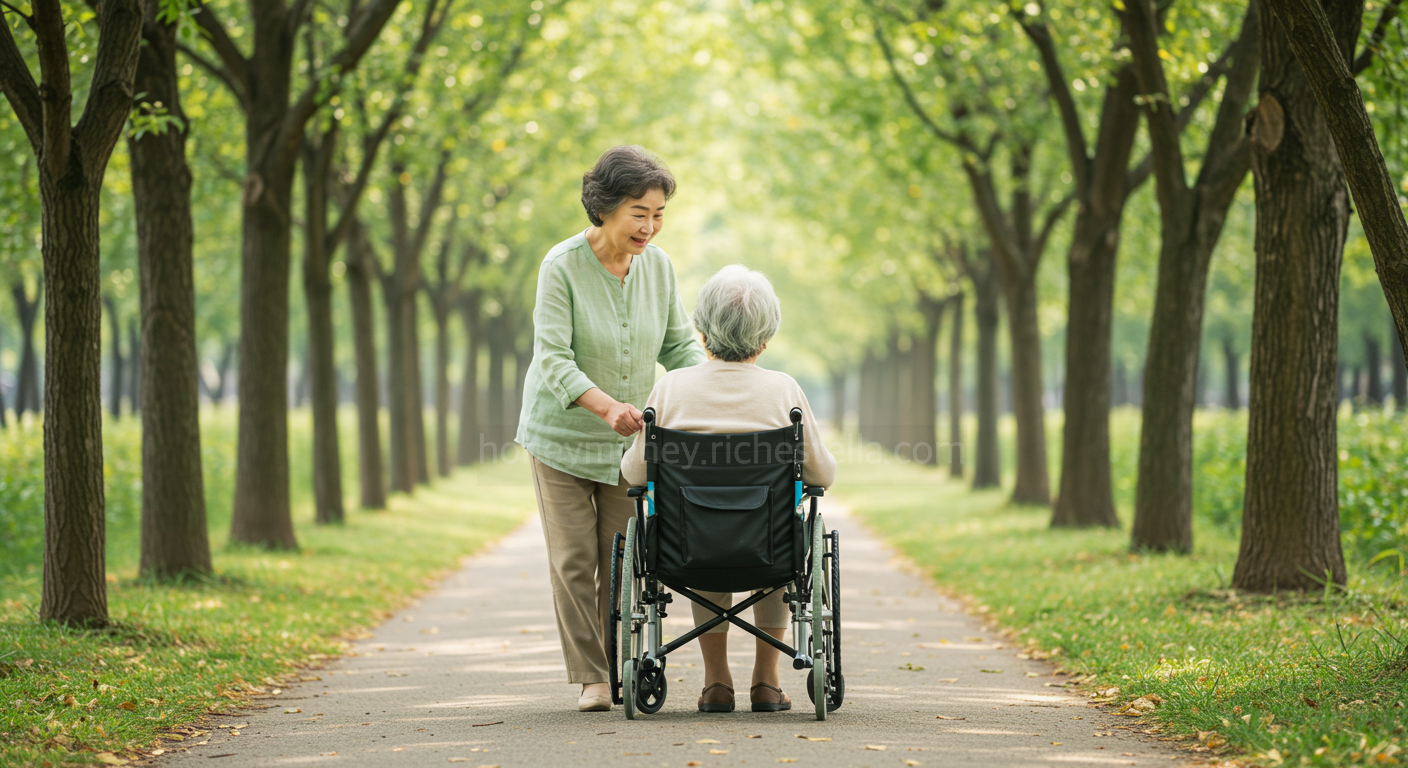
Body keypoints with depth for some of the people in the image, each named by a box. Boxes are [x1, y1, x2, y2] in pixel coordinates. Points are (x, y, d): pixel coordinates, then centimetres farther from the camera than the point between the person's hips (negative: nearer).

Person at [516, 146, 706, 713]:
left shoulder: (658, 266, -6)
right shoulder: (562, 267, -19)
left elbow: (679, 344, 3)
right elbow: (553, 359, -24)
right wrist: (607, 406, -39)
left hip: (629, 440, 3)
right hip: (561, 434, -3)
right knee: (575, 558, -3)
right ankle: (589, 677, 3)